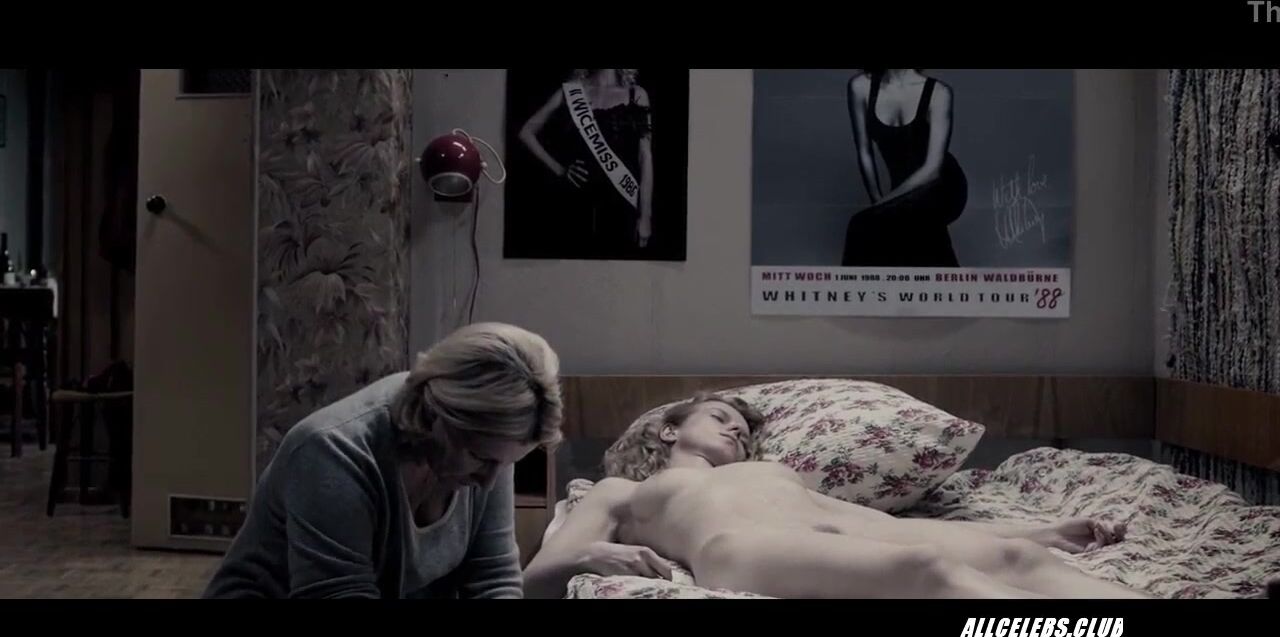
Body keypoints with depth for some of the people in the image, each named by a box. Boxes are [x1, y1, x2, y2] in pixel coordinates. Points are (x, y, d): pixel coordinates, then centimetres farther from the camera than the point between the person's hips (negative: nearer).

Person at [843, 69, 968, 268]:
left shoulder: (937, 92, -18)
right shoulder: (861, 87, -9)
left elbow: (932, 169, -21)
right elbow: (864, 153, 0)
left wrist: (883, 201, -21)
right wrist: (878, 200, -5)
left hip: (941, 188, -4)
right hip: (904, 190, 4)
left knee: (866, 226, -26)